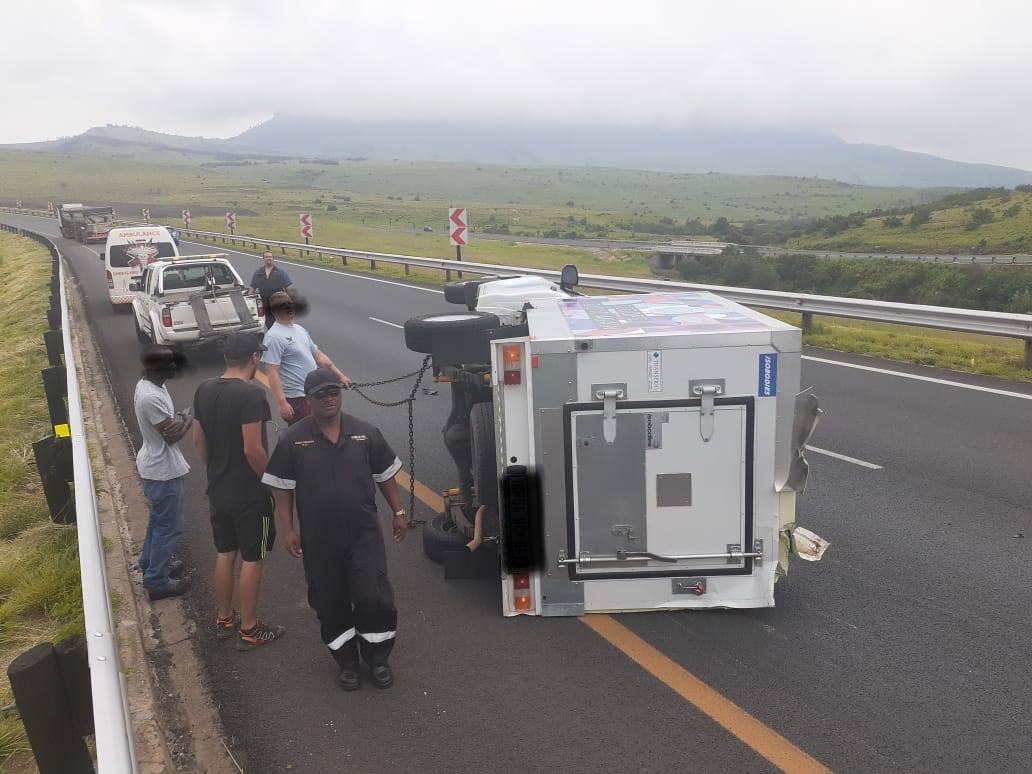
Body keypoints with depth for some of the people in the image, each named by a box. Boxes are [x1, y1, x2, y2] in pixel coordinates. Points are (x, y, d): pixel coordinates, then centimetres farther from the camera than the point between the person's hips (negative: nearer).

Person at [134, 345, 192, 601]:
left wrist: (182, 418, -14)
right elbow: (172, 435, -24)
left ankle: (151, 563, 43)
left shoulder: (148, 385, 2)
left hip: (154, 465, 10)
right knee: (169, 526, 4)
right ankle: (157, 582, 17)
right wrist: (187, 420, -6)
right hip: (164, 471, -10)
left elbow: (170, 422, 8)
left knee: (158, 519, 26)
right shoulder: (151, 397, -30)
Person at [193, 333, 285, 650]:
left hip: (218, 490, 7)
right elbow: (252, 449, -24)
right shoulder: (251, 393, -23)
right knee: (251, 559, 6)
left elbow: (198, 440, 9)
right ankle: (249, 629, 17)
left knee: (224, 554, 19)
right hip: (250, 494, -7)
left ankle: (224, 620, 33)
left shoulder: (204, 390, 1)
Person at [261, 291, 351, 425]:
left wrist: (340, 375, 14)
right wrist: (281, 403, -28)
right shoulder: (274, 337, -17)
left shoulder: (299, 329, 12)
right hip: (297, 399, -9)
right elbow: (272, 373, -22)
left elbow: (318, 355, 18)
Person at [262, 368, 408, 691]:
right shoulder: (293, 439, -5)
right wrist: (287, 530, -3)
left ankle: (377, 659, 23)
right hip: (319, 540, 0)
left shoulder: (365, 433, -1)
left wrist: (398, 512, 8)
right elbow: (282, 487, 0)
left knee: (374, 599, -2)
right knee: (331, 604, 11)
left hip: (364, 535, 0)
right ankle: (347, 662, 32)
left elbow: (385, 475, 9)